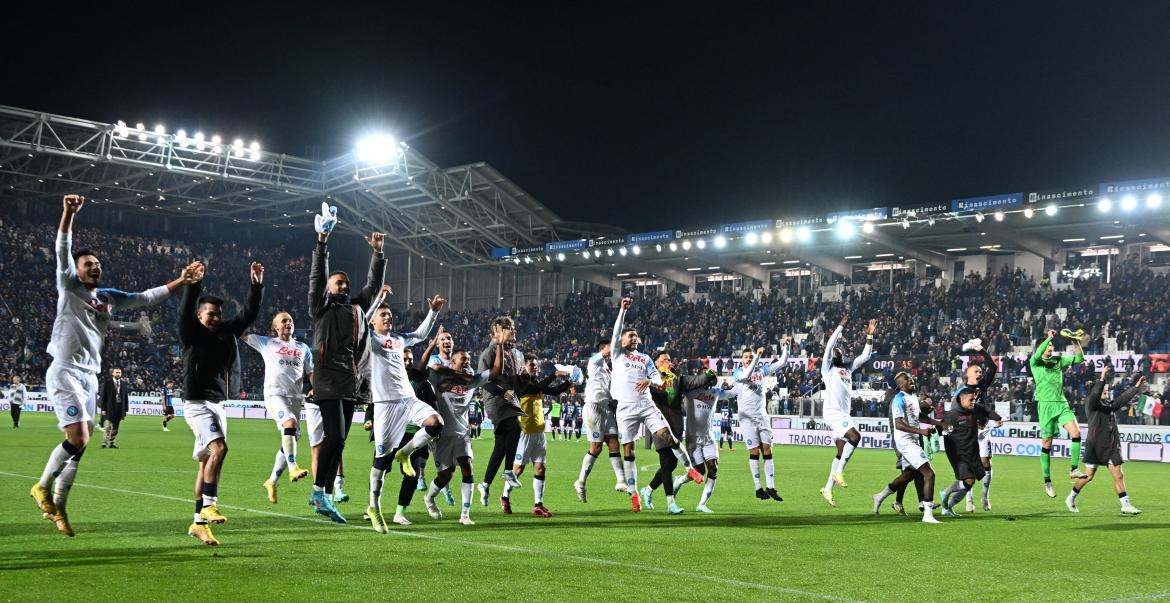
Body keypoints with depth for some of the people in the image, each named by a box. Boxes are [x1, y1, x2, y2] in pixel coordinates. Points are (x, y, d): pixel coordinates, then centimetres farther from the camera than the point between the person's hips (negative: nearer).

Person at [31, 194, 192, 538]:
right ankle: (43, 486, 5)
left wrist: (181, 281, 17)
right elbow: (63, 250, -12)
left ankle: (58, 506, 16)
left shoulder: (110, 297, 16)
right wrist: (69, 213, -25)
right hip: (65, 372, -6)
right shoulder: (69, 287, 1)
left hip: (90, 377, 6)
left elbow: (148, 297, 22)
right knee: (78, 439, -16)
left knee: (79, 446, 6)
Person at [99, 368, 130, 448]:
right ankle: (105, 443, -6)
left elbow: (126, 397, 12)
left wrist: (126, 409, 8)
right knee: (108, 427, -10)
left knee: (115, 427, 7)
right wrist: (103, 408, -8)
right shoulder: (106, 383, -1)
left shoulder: (124, 383, 11)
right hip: (110, 408, -4)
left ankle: (112, 443, 13)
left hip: (120, 408, 4)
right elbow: (103, 396, -3)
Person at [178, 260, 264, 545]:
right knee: (218, 448, -26)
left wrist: (257, 286, -1)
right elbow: (185, 311, -23)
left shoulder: (227, 333, 9)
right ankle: (208, 505, -20)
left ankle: (199, 523, 12)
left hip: (219, 404, 7)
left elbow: (249, 314, 10)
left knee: (207, 462, 8)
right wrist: (194, 285, -37)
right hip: (197, 403, -7)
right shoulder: (192, 335, -7)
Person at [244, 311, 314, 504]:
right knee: (290, 423, -32)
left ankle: (272, 481, 18)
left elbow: (311, 373, 13)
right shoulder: (266, 343, 12)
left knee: (291, 439, 3)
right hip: (274, 394, -4)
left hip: (296, 397, 4)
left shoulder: (303, 348, 19)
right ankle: (293, 467, -34)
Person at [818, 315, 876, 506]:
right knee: (855, 436, -26)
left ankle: (828, 489, 12)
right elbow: (829, 346, -11)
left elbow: (865, 356, 21)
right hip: (833, 412, -8)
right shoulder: (828, 368, 2)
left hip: (844, 414, 8)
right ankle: (838, 472, -15)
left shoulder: (848, 367, 20)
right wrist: (841, 326, -11)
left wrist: (869, 336, 12)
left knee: (842, 451, 6)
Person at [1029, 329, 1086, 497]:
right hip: (1046, 404, -4)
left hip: (1061, 403, 4)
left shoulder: (1058, 360, 16)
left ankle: (1073, 470, -12)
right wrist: (1049, 337, -24)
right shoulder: (1035, 362, 1)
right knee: (1046, 444, 0)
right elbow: (1037, 355, -22)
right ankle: (1047, 481, 8)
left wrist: (1076, 342, 0)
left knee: (1076, 433, -17)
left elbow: (1079, 358, 14)